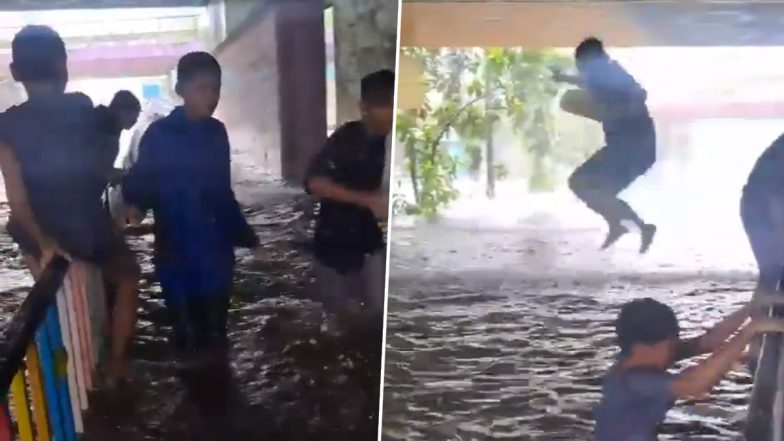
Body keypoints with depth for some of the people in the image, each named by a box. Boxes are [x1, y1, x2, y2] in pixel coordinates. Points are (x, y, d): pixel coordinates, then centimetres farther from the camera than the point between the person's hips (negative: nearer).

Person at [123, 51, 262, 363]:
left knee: (215, 336, 13)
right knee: (188, 337, 3)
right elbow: (140, 182, -7)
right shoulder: (159, 134, -7)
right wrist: (136, 204, -28)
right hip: (178, 253, -4)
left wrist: (245, 235, 19)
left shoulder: (217, 133, 8)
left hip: (217, 251, 4)